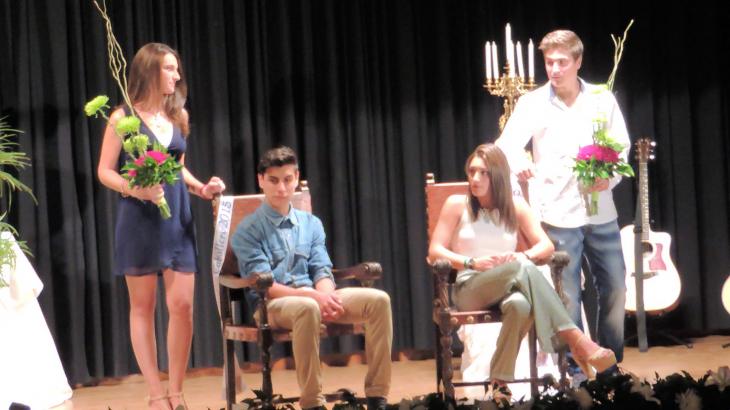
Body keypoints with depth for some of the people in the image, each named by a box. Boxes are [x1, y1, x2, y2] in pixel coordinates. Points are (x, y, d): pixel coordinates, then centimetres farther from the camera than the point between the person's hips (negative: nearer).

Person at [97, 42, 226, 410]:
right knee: (143, 307, 3)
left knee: (182, 305, -1)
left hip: (177, 216, 4)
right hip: (139, 218, -4)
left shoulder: (178, 115, 10)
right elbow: (105, 172, -4)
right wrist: (136, 189, -21)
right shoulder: (123, 117, -4)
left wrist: (201, 188, 2)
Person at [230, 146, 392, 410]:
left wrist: (327, 295, -17)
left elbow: (322, 270, 8)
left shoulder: (311, 224, 17)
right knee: (308, 308, -41)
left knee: (379, 300, -18)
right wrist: (312, 295, -22)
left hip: (314, 297, 5)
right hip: (272, 304, -5)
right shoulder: (248, 230, 1)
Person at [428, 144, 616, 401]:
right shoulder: (457, 204, 6)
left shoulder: (515, 206, 13)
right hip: (470, 290, -2)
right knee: (522, 269, -37)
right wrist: (472, 262, -16)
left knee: (521, 305, -42)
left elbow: (546, 246, 5)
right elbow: (435, 251, 1)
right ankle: (574, 340, -43)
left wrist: (524, 256, -18)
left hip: (510, 287, 2)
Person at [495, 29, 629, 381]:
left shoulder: (602, 99, 4)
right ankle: (575, 370, 12)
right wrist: (519, 164, -36)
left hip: (601, 211, 3)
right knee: (567, 296, 1)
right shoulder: (533, 103, -3)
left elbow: (622, 147, 8)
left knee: (614, 289, 8)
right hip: (558, 213, -3)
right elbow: (507, 143, -13)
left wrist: (610, 178, -12)